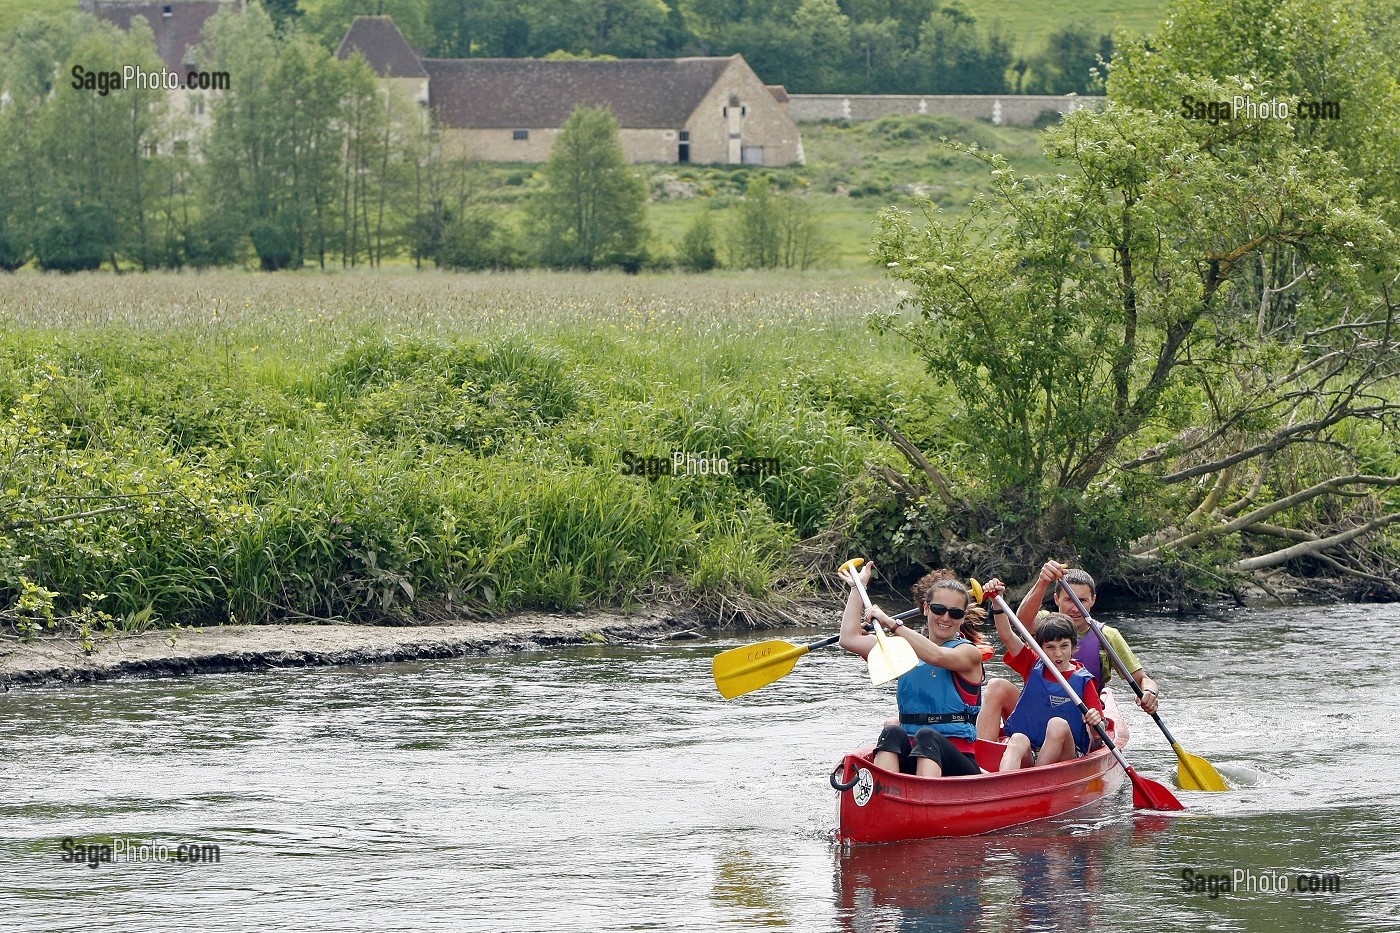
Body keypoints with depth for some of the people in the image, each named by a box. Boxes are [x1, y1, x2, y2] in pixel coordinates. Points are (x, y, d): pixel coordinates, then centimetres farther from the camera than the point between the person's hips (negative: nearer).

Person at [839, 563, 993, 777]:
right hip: (910, 759, 3)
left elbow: (936, 656, -18)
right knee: (893, 733, -29)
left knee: (926, 736, -35)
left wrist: (891, 623, -17)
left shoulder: (970, 653, 4)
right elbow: (850, 639, 14)